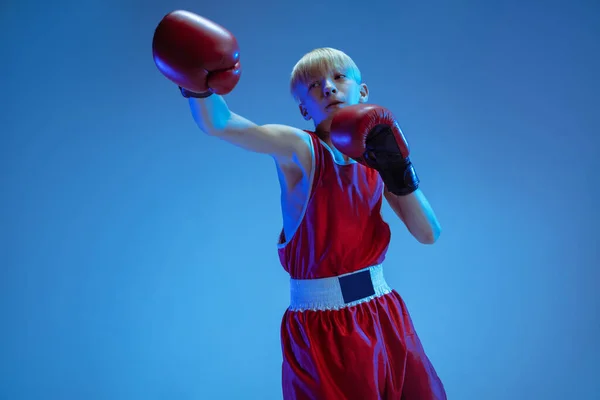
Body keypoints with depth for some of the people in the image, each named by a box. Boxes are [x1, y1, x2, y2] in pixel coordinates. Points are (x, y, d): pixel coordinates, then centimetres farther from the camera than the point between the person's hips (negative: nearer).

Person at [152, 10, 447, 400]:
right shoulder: (298, 149, -9)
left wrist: (400, 176, -12)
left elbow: (429, 235, 2)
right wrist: (199, 85, -44)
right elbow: (219, 124, -25)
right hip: (321, 327, -5)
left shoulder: (375, 154, 5)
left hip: (383, 316, 5)